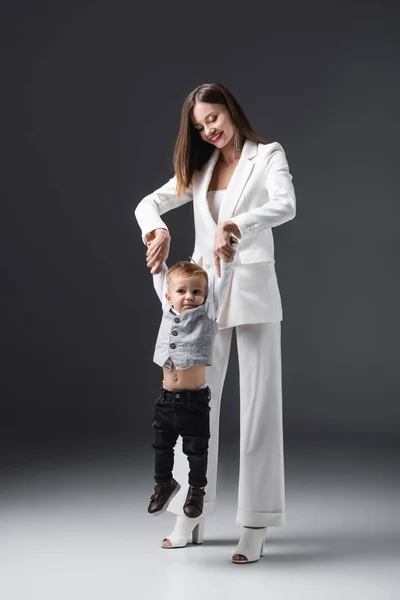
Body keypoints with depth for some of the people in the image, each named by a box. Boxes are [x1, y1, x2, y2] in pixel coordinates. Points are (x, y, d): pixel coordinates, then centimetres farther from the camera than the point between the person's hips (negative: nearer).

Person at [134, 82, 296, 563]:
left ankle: (255, 526, 2)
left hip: (251, 289, -4)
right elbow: (149, 204, 7)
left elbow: (285, 205, -17)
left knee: (258, 404, -3)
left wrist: (235, 226, -34)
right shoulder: (200, 168, 15)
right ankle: (189, 517, 13)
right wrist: (158, 230, -17)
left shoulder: (267, 155, 2)